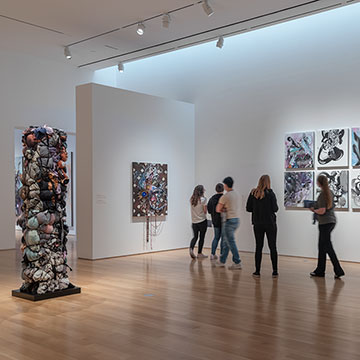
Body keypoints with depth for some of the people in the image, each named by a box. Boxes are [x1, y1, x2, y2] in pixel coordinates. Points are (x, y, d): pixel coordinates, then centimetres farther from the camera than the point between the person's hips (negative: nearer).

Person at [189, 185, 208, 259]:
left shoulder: (191, 199, 1)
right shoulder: (203, 199, -13)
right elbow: (205, 211, -11)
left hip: (194, 221, 5)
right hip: (202, 221, -5)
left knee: (195, 236, 16)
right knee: (202, 237, 8)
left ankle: (191, 249, -7)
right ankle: (199, 253, 12)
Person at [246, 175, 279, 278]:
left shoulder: (253, 193, -1)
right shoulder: (270, 193, -10)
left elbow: (248, 208, 2)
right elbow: (275, 209, -11)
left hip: (257, 224, 3)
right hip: (270, 223, -2)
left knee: (258, 247, 8)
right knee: (272, 247, 6)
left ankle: (257, 271, 9)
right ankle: (275, 271, 8)